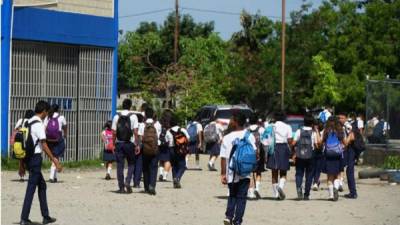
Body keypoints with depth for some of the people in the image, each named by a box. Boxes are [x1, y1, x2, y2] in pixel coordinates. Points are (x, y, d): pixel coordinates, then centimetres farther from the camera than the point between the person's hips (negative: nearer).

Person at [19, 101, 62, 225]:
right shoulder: (39, 124, -13)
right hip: (36, 158, -9)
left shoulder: (29, 123, 13)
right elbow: (44, 145, -18)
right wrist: (55, 161, -15)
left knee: (42, 185, 17)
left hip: (28, 158, 9)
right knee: (31, 188, -5)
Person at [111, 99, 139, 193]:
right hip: (130, 143, -1)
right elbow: (135, 132, -8)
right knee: (131, 164, 13)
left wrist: (113, 144, 7)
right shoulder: (133, 116, -4)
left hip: (119, 143, 1)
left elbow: (114, 132, 1)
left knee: (120, 165, 5)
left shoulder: (116, 117, 2)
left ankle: (121, 187, 4)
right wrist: (137, 145, -4)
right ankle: (127, 182, -6)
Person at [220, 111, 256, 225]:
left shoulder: (227, 138, -5)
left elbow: (224, 158, -5)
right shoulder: (249, 136, -3)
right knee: (241, 197, 6)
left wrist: (223, 174, -1)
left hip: (231, 173, 1)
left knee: (232, 196, 19)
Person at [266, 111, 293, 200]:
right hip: (284, 148, -1)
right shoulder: (287, 127, 2)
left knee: (274, 174, 9)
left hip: (273, 149, 1)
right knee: (283, 173, 9)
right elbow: (290, 141, -6)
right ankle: (281, 186, -20)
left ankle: (276, 194, 8)